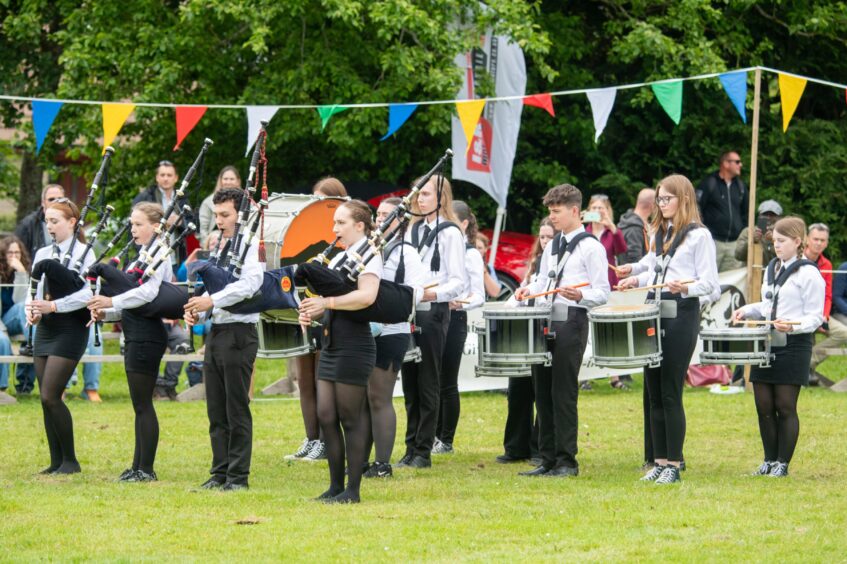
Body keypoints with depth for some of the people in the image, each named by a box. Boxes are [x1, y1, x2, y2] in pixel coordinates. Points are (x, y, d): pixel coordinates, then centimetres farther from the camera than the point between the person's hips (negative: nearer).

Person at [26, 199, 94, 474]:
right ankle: (56, 461, 12)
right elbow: (33, 290, 15)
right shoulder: (42, 254, 13)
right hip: (44, 329, 7)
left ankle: (70, 460, -2)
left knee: (50, 396, -12)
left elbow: (87, 293, -16)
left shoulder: (83, 253, -6)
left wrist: (53, 306, -24)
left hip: (69, 330, -7)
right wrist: (31, 310, -6)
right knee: (46, 400, 5)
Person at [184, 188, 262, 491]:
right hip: (214, 332, 8)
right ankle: (220, 472, 14)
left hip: (239, 332, -8)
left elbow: (250, 283, -23)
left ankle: (238, 475, 0)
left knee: (237, 410, -4)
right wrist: (195, 307, 0)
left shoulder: (251, 247, -8)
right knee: (216, 411, 9)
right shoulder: (217, 247, 17)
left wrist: (212, 301, -25)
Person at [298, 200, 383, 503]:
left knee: (350, 417, -4)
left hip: (354, 345, -9)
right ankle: (335, 486, 13)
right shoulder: (339, 258, 18)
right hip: (331, 344, 9)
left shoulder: (368, 255, -9)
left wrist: (327, 302, -22)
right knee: (326, 416, 7)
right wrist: (312, 312, 2)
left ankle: (352, 489, 1)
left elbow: (367, 296, -25)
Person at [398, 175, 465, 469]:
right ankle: (411, 448, 13)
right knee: (410, 383, 8)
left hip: (433, 312, -7)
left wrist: (434, 293, -26)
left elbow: (458, 282, -11)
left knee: (427, 384, -2)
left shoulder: (450, 233, -5)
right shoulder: (413, 230, 16)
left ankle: (423, 451, 2)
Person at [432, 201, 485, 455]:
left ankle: (446, 441, 4)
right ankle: (435, 434, 16)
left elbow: (479, 296, -9)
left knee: (447, 382, -2)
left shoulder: (470, 254, -5)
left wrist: (461, 303, -27)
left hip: (454, 320, -6)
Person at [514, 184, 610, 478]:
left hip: (571, 322, -8)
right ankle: (548, 459, 12)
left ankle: (567, 461, -3)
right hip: (545, 322, 8)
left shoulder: (591, 247, -4)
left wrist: (579, 295, -28)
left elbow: (602, 293, -8)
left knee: (563, 394, -7)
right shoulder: (552, 247, 20)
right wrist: (528, 291, 7)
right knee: (543, 392, 7)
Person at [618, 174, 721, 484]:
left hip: (682, 314, -7)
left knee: (670, 393, -8)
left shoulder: (699, 235, -4)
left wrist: (685, 288, -27)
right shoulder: (658, 234, 19)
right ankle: (659, 461, 12)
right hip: (654, 311, 7)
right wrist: (636, 278, 11)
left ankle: (673, 464, -3)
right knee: (654, 392, 7)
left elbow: (708, 283, -9)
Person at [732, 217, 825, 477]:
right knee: (763, 405, 6)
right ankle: (769, 460, 16)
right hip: (766, 344, 7)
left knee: (785, 407, -3)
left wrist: (792, 327, -26)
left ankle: (782, 463, 5)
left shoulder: (808, 274, -9)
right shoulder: (772, 269, 15)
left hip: (794, 346, -7)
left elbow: (815, 317, -10)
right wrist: (747, 311, 8)